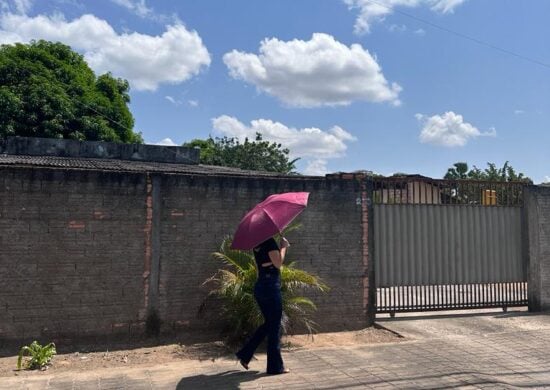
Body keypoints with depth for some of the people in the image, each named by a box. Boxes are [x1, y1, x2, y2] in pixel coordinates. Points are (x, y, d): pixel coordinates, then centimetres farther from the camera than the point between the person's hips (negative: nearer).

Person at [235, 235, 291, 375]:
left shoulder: (257, 244, 11)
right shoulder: (269, 242, -14)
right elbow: (278, 263, -18)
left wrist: (282, 247, 13)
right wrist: (284, 246, -6)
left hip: (260, 286, 9)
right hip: (271, 286, -9)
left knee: (269, 324, 20)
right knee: (274, 327, 2)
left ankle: (245, 354, 20)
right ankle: (275, 366, 10)